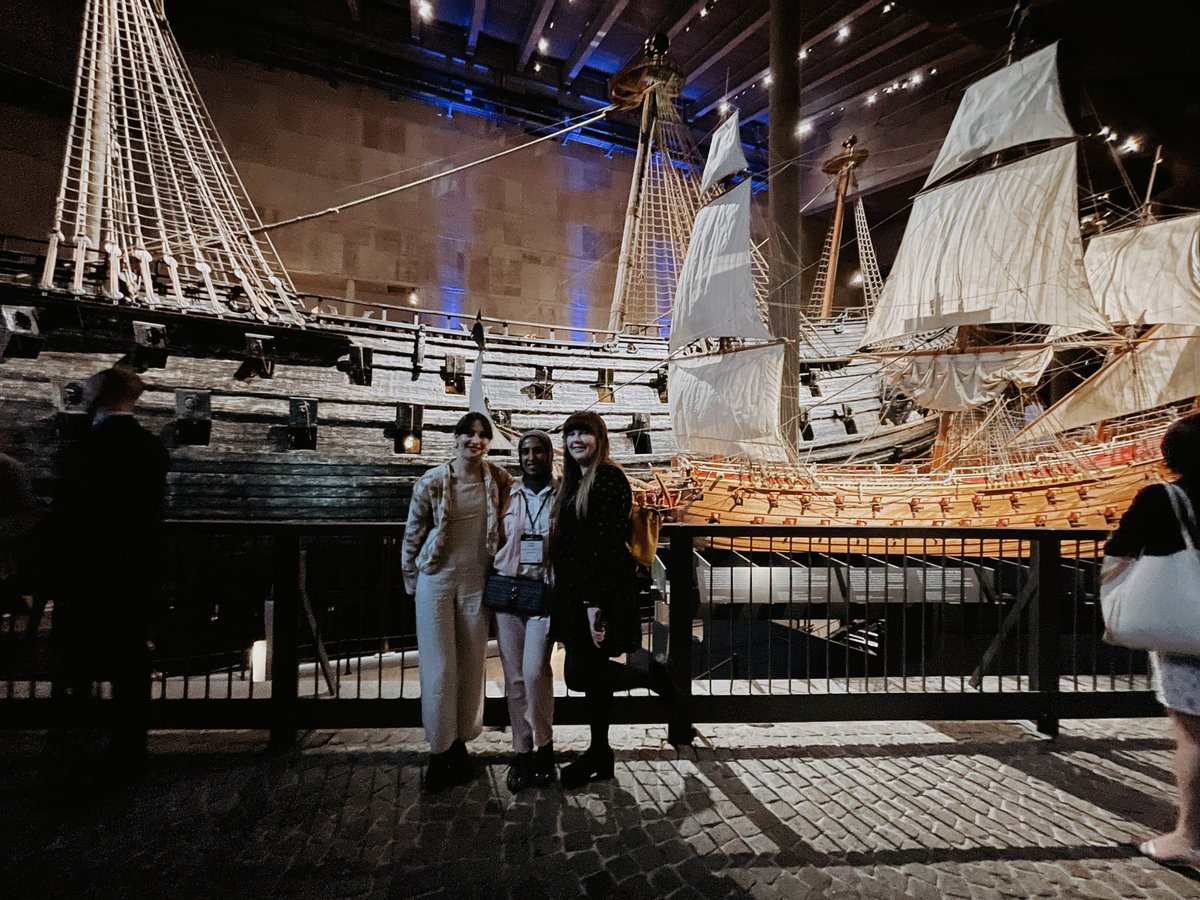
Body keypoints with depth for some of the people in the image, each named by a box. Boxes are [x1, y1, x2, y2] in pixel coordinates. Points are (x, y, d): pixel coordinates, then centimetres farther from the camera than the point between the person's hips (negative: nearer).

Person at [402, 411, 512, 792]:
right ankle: (439, 751, 21)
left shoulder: (499, 479, -2)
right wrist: (413, 582, 5)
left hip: (477, 582, 3)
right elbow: (412, 535, 0)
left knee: (471, 667, 12)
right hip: (437, 580, -2)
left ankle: (460, 745, 30)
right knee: (439, 668, 3)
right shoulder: (432, 482, -9)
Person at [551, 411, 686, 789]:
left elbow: (609, 543, -20)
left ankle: (656, 676, 14)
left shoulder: (609, 478, -13)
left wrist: (596, 602, -23)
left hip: (600, 592, -9)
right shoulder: (574, 481, 15)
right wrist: (576, 600, 16)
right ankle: (599, 755, 28)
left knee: (580, 673, -4)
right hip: (575, 593, 9)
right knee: (589, 671, 13)